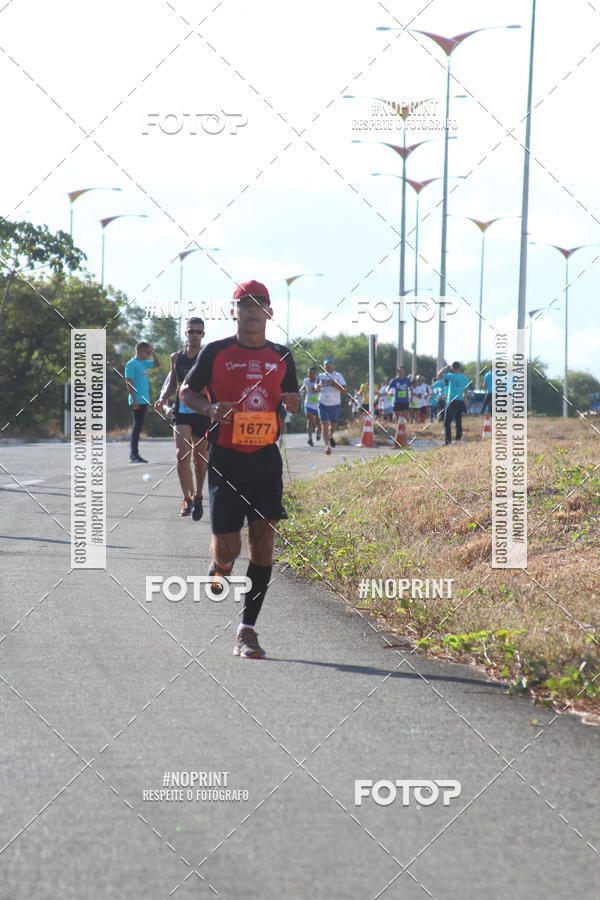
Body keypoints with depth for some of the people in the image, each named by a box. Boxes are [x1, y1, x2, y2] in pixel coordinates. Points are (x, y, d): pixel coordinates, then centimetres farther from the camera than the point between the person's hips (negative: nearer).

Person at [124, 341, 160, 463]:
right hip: (137, 401, -9)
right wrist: (134, 400, -19)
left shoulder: (144, 363, 16)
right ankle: (133, 454, -9)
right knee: (137, 426, -9)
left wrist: (152, 352, 14)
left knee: (138, 426, 9)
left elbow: (157, 364, 30)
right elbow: (129, 383, -14)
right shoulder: (131, 364, -8)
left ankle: (134, 454, 12)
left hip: (144, 401, 9)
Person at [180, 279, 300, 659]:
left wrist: (293, 402, -4)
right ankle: (220, 566, 34)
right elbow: (187, 391, 9)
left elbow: (293, 398, 21)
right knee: (227, 547, -6)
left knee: (263, 543, -6)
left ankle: (248, 631, -1)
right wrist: (210, 408, -11)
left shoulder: (282, 357, 9)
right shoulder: (216, 353, 1)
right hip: (225, 457, -2)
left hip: (266, 458, 2)